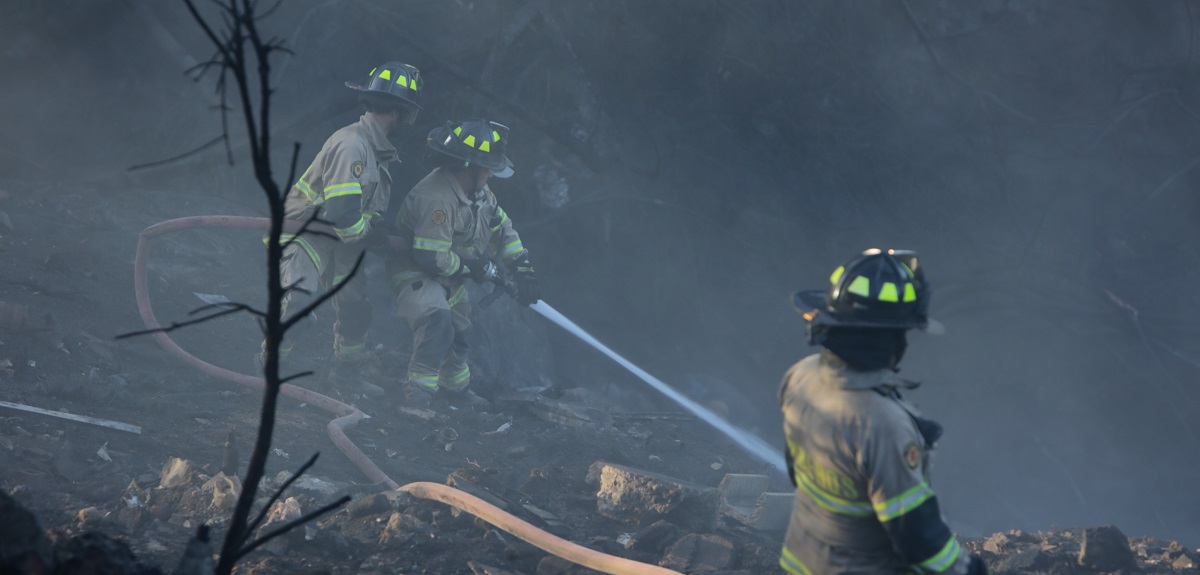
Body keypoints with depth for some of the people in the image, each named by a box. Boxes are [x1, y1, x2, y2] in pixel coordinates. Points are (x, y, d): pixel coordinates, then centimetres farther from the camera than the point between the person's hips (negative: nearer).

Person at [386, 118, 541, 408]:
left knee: (457, 329, 25)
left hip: (450, 275, 10)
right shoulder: (436, 199, -35)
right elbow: (431, 258, -35)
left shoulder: (478, 190, -5)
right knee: (437, 322, -34)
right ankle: (416, 392, -29)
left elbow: (503, 228, 8)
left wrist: (522, 270, 1)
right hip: (416, 272, -10)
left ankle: (456, 385, 50)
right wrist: (473, 267, -21)